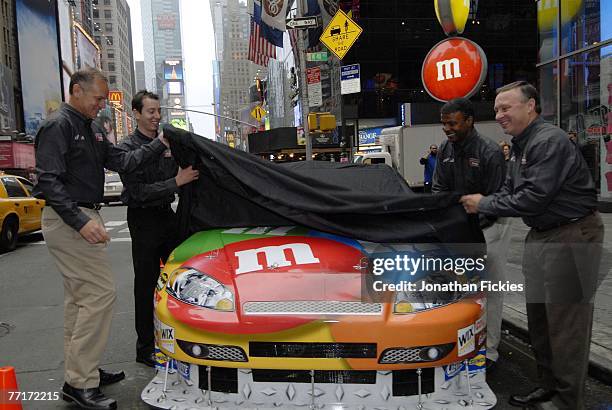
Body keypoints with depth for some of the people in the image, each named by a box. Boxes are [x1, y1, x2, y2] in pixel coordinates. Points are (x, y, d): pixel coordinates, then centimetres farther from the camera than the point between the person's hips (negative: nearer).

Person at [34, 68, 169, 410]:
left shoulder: (92, 129, 16)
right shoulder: (58, 126, -12)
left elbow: (120, 160, 9)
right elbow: (49, 181, -19)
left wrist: (159, 145, 1)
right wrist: (80, 222, -28)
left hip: (83, 218, 10)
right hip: (68, 221, -10)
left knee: (80, 298, 14)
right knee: (101, 292, -13)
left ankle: (80, 372, 26)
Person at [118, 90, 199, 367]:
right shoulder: (128, 148, -10)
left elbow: (177, 175, 19)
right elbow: (137, 192, -19)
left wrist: (189, 173, -2)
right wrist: (176, 182, -25)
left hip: (167, 215, 7)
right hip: (144, 220, -7)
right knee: (146, 284, 0)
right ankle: (145, 348, 10)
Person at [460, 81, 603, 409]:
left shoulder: (550, 141, -19)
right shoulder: (519, 146, 13)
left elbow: (533, 198, -24)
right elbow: (510, 191, 14)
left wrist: (485, 205, -14)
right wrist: (480, 206, -5)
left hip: (571, 237, -10)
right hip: (540, 236, 10)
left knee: (565, 324, -3)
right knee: (538, 318, 16)